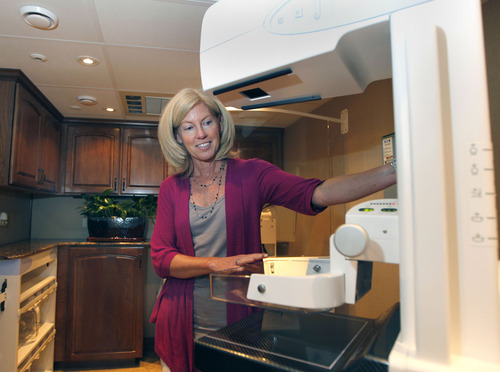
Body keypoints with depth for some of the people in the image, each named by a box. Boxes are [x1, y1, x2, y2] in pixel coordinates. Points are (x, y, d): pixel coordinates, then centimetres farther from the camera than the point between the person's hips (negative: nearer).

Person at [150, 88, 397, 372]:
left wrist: (391, 172, -32)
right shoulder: (171, 189, 1)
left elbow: (315, 194, -20)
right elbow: (160, 258, -5)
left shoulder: (251, 174, -5)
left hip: (239, 321, -1)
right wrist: (215, 263, -22)